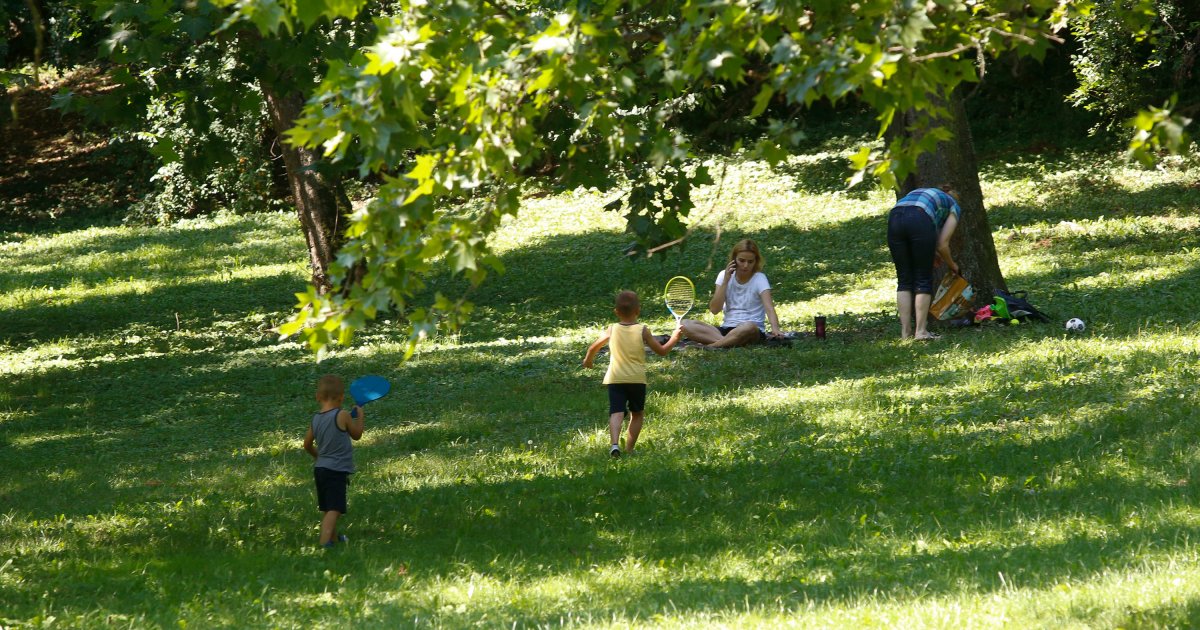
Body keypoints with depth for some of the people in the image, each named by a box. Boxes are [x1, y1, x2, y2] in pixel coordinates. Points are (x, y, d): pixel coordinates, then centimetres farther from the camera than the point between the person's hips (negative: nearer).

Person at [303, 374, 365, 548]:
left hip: (320, 468, 7)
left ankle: (333, 537, 38)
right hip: (337, 470, -7)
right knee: (334, 509, -13)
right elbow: (356, 435, 1)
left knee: (326, 508, 21)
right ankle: (325, 541, -27)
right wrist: (359, 417, 17)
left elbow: (307, 444, 16)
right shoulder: (342, 416, -13)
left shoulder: (315, 419, 5)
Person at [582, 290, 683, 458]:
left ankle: (615, 443, -32)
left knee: (616, 413, -9)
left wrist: (588, 360, 35)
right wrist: (675, 337, 17)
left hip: (615, 379, 0)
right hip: (637, 379, 0)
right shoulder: (642, 331, -3)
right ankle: (629, 448, 14)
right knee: (637, 414, 17)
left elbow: (593, 348, 15)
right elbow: (662, 351, 3)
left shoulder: (611, 330, 2)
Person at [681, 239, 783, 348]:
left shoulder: (759, 279, -4)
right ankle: (727, 342, -35)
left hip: (754, 331, -4)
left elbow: (769, 307, -19)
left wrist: (775, 328, -40)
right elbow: (715, 309, -2)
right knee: (685, 324, -18)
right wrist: (726, 281, -9)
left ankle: (709, 346, -32)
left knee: (749, 327, -43)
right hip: (726, 329, 4)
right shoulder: (724, 275, 6)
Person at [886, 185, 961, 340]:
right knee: (924, 280, 6)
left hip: (894, 218, 4)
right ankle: (920, 331, 0)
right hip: (920, 221, -4)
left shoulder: (922, 193, 41)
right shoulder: (954, 207, 27)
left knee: (904, 280, 11)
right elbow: (942, 245, 16)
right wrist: (952, 265, 33)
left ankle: (906, 331, 7)